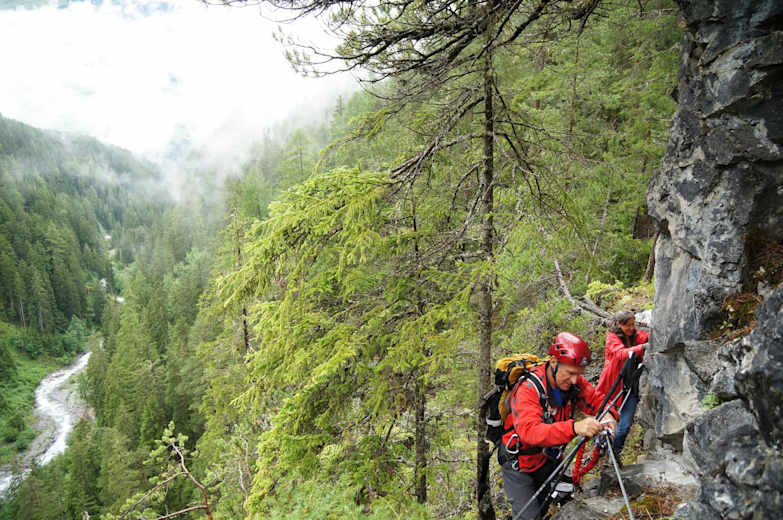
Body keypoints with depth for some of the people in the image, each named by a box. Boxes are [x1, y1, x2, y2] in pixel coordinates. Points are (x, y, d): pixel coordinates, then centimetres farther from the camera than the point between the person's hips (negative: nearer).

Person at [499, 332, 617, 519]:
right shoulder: (528, 388, -30)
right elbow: (529, 432, -42)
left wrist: (608, 415, -29)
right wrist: (574, 427, -55)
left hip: (550, 461, 6)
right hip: (520, 466, -6)